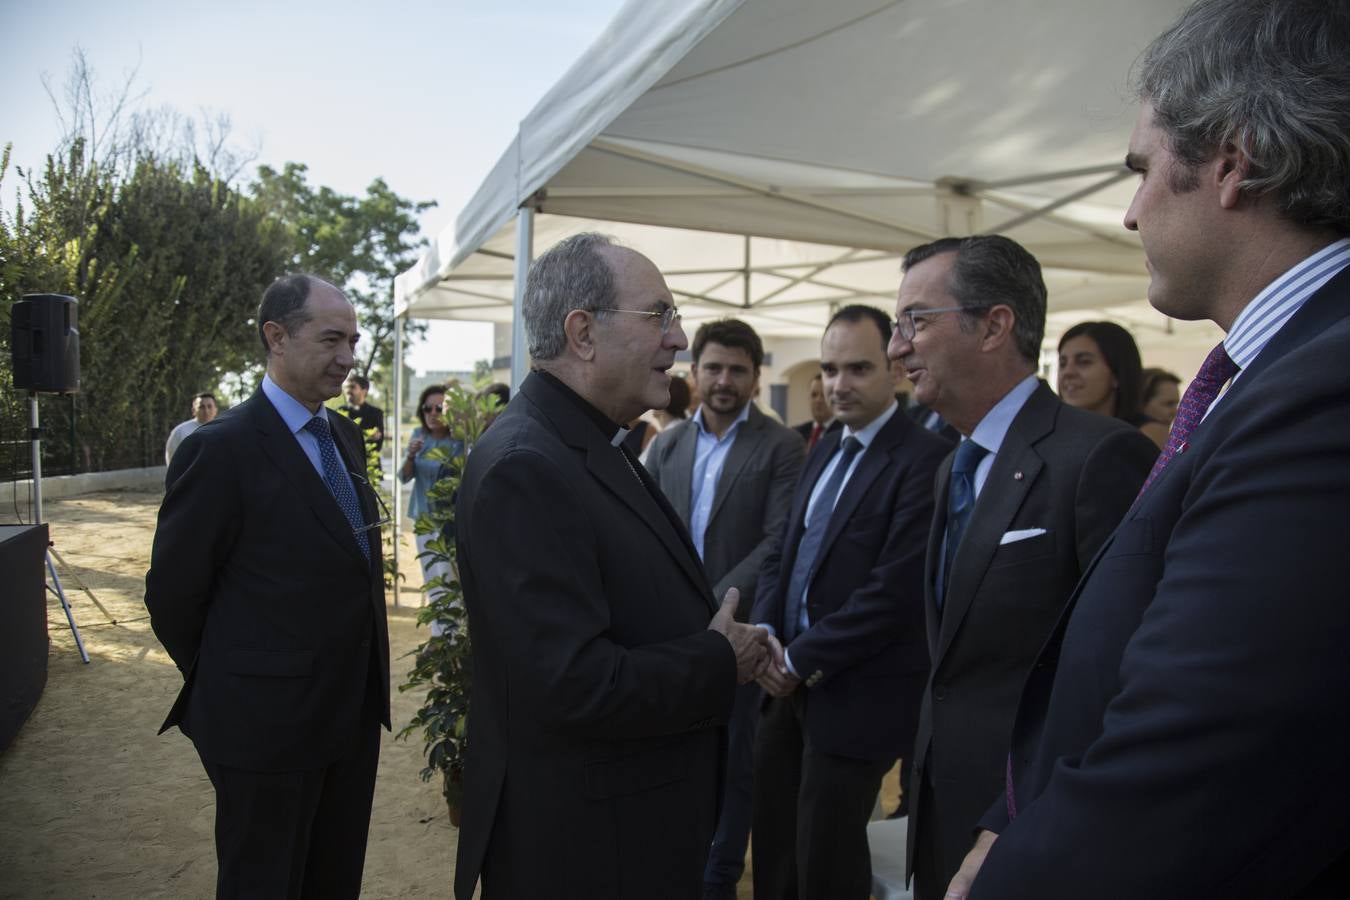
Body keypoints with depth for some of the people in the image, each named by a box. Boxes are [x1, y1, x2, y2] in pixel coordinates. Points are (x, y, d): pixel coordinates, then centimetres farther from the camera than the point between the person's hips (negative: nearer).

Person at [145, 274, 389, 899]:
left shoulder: (344, 438, 7)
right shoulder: (221, 449, -17)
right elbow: (173, 594, -11)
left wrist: (363, 685, 14)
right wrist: (226, 686, 2)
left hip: (353, 714, 7)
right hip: (268, 723, -6)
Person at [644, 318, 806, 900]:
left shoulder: (780, 447, -6)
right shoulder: (667, 443, 7)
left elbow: (779, 541, -13)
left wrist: (716, 605, -19)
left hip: (737, 627, -3)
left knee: (732, 760, 10)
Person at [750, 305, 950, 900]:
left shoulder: (924, 459, -16)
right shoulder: (823, 453, 11)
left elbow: (895, 591, -23)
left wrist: (801, 658, -15)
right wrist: (765, 633, -6)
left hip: (857, 697, -7)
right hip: (791, 684, 8)